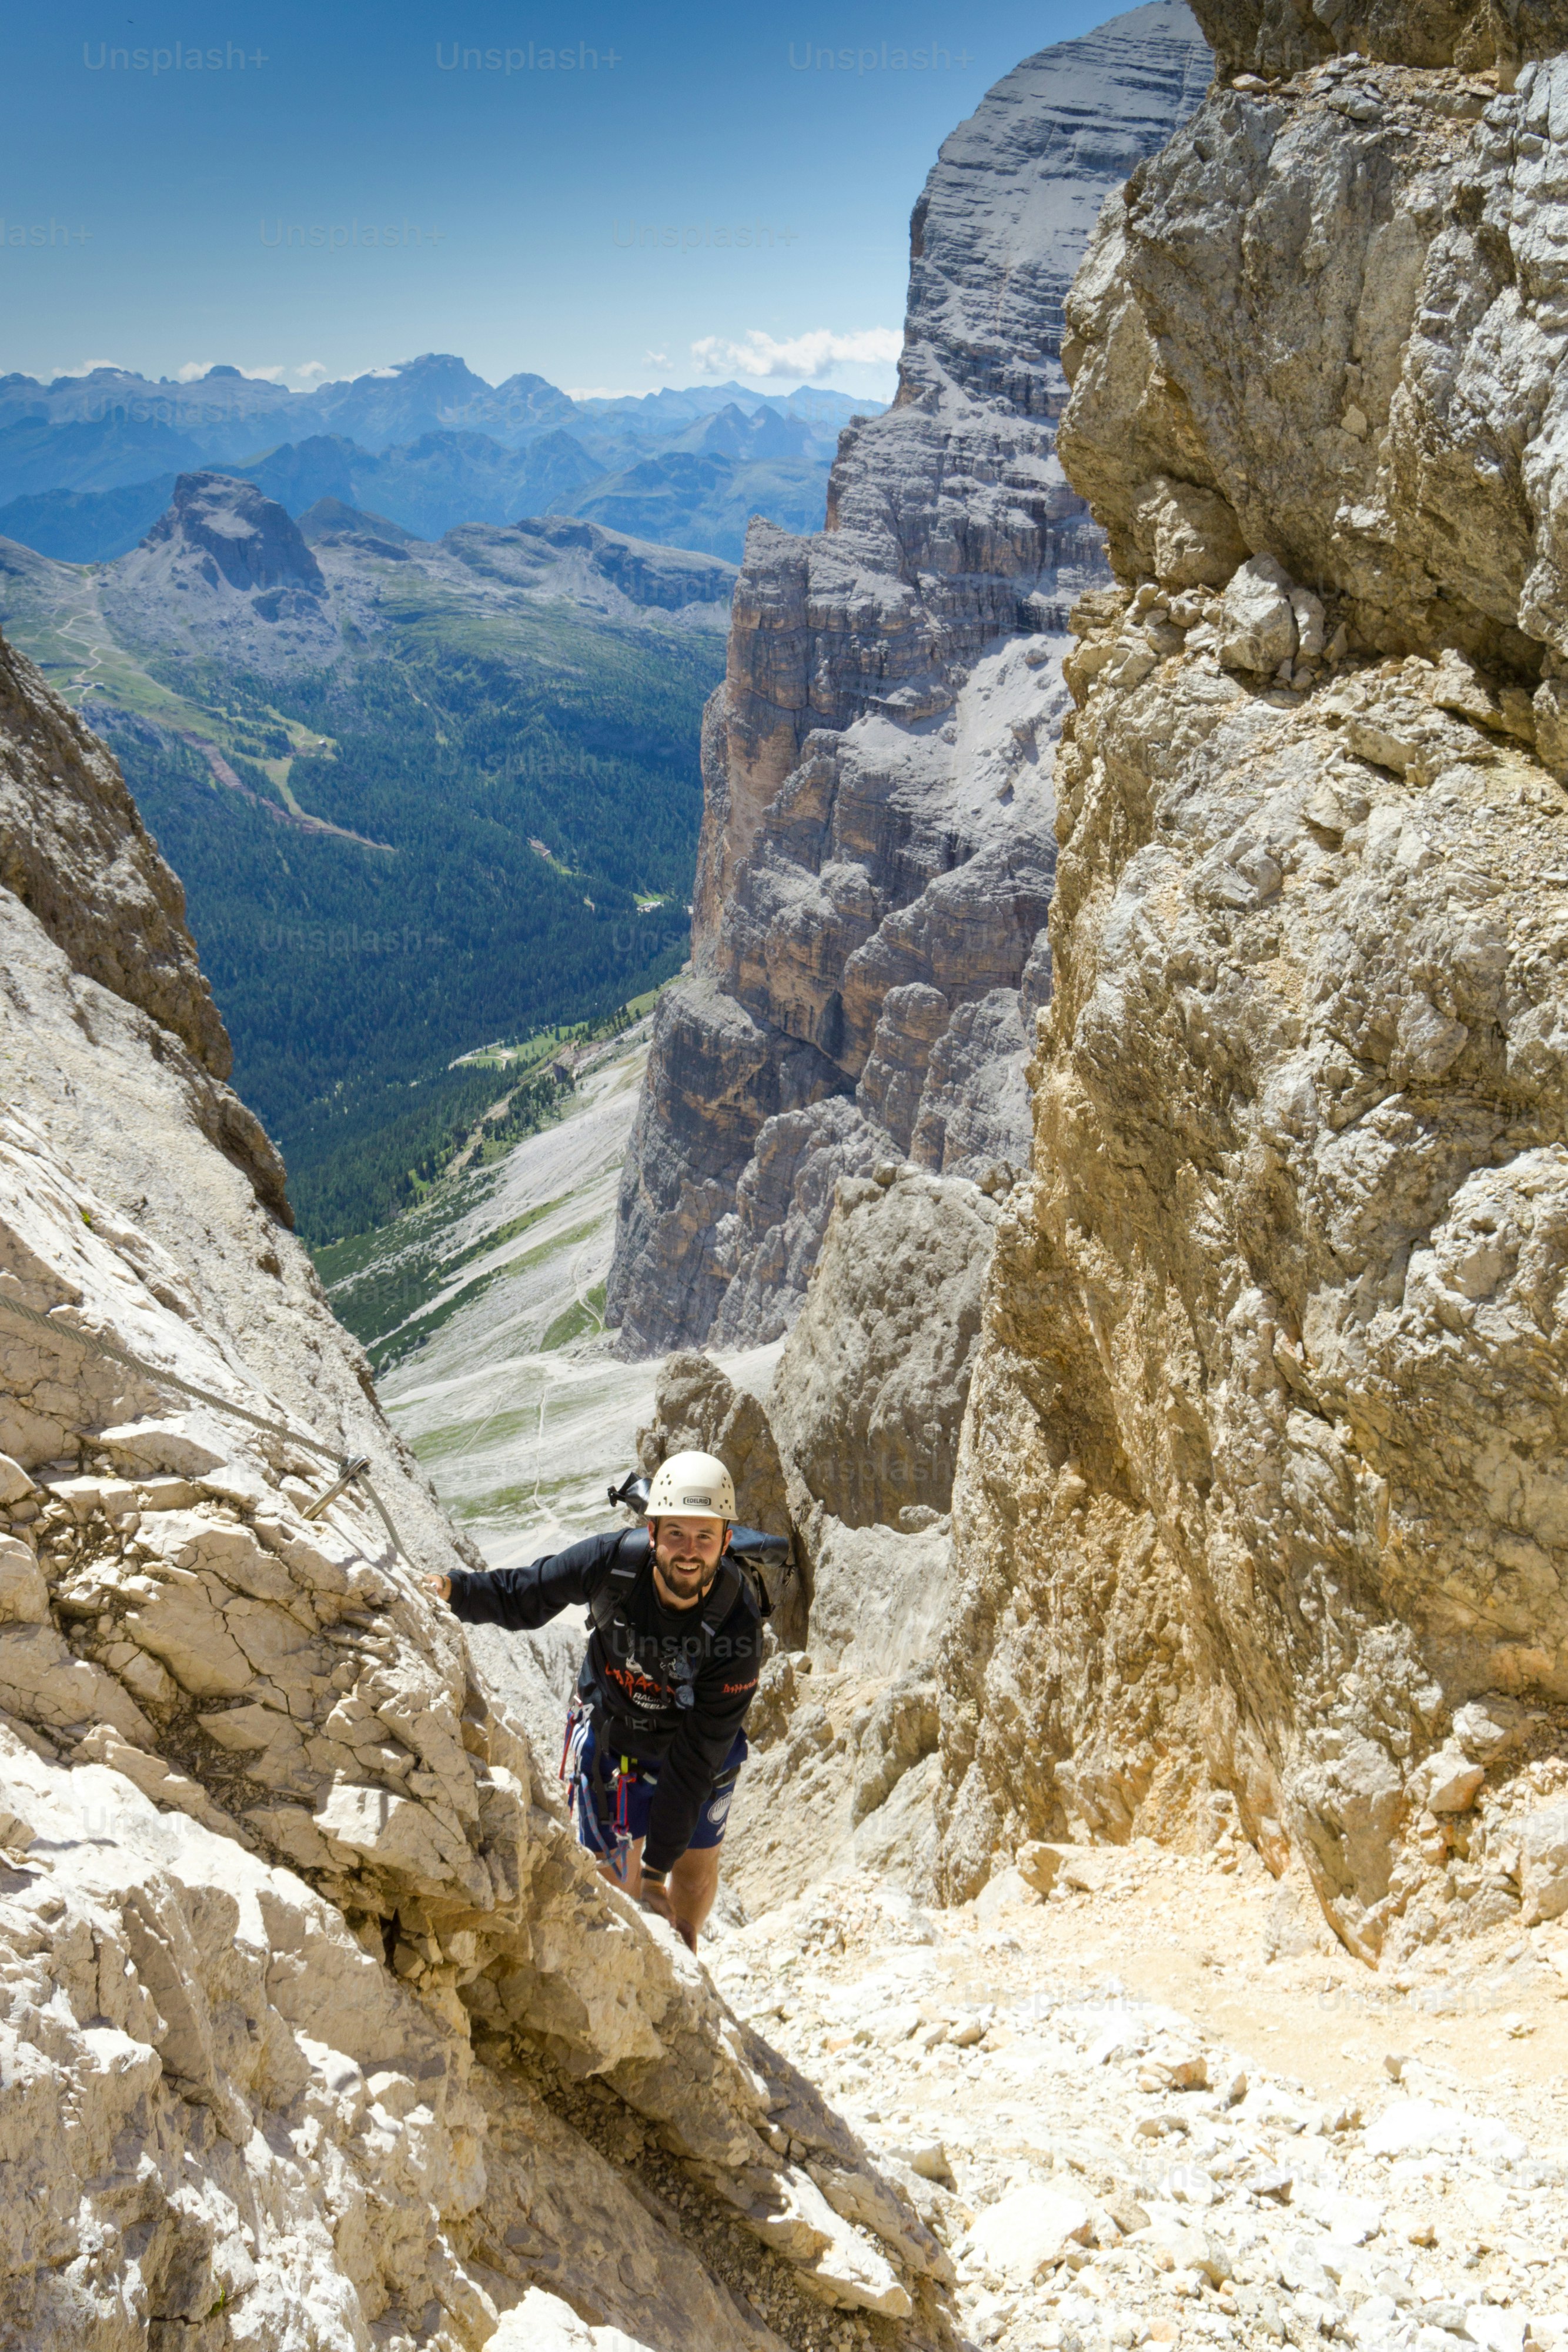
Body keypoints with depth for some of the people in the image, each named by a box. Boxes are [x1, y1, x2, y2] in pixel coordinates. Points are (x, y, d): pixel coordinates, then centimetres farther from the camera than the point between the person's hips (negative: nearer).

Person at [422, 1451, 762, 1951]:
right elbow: (523, 1596, -13)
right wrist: (457, 1591, -33)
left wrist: (658, 1865, -26)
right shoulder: (612, 1562, -31)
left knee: (696, 1868, 16)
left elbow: (697, 1757, -30)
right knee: (615, 1878, 1)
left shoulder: (738, 1629, -34)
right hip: (612, 1733, 0)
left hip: (697, 1746, 0)